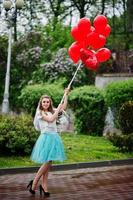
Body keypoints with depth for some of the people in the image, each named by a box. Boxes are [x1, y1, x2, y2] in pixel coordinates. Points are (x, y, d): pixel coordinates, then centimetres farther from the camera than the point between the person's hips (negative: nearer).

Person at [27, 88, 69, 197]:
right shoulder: (40, 112, -4)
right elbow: (50, 119, -15)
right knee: (47, 162, -11)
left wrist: (66, 95, 11)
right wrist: (58, 110, -6)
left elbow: (64, 107, 14)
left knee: (48, 163, 5)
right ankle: (34, 182, 0)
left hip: (54, 137, 6)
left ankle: (44, 185, 9)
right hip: (46, 137, -6)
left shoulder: (52, 111, 14)